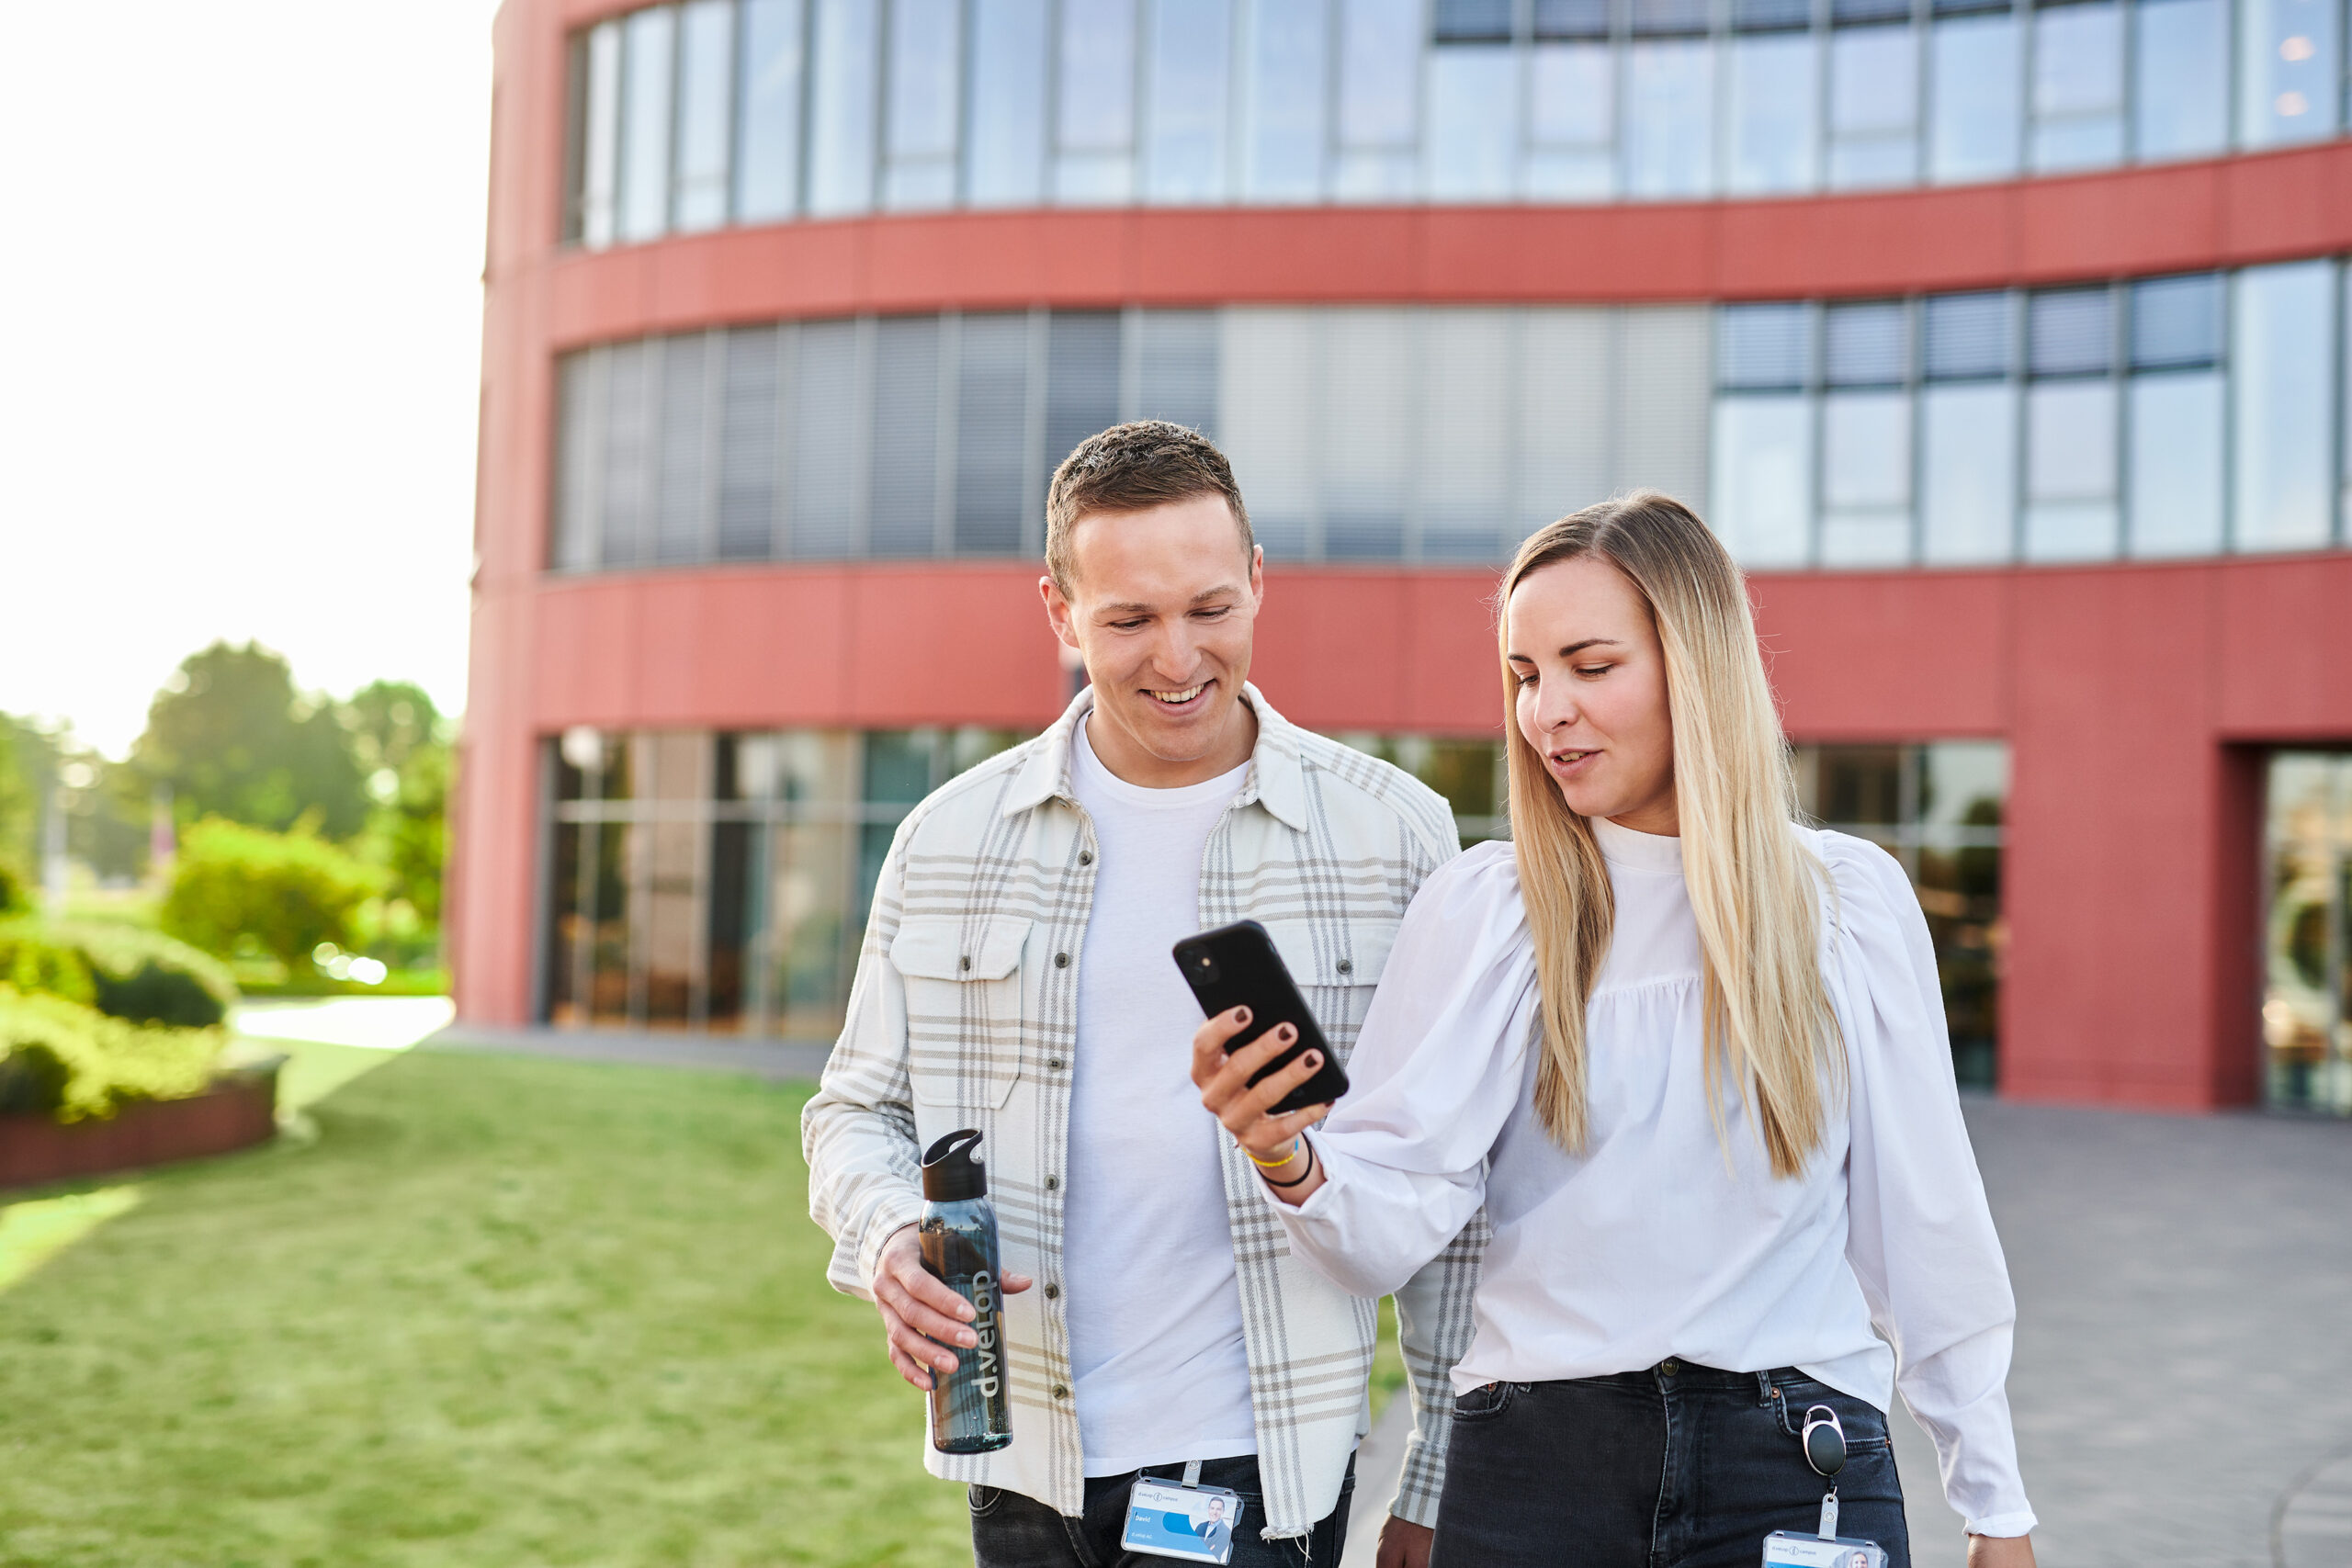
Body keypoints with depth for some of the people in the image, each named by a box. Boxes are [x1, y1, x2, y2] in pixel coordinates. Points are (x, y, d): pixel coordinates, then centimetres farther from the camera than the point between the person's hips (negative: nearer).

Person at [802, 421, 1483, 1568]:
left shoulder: (1392, 832, -1)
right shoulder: (952, 840, 4)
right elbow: (858, 1109, 11)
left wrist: (1442, 1474, 1)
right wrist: (890, 1241, -12)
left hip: (1266, 1469, -2)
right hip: (1026, 1466, 2)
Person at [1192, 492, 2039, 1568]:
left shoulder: (1851, 901, 0)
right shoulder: (1481, 906, -3)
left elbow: (1924, 1221, 5)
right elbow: (1398, 1222, -9)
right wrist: (1298, 1166, -31)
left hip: (1800, 1472, 1)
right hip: (1534, 1467, 0)